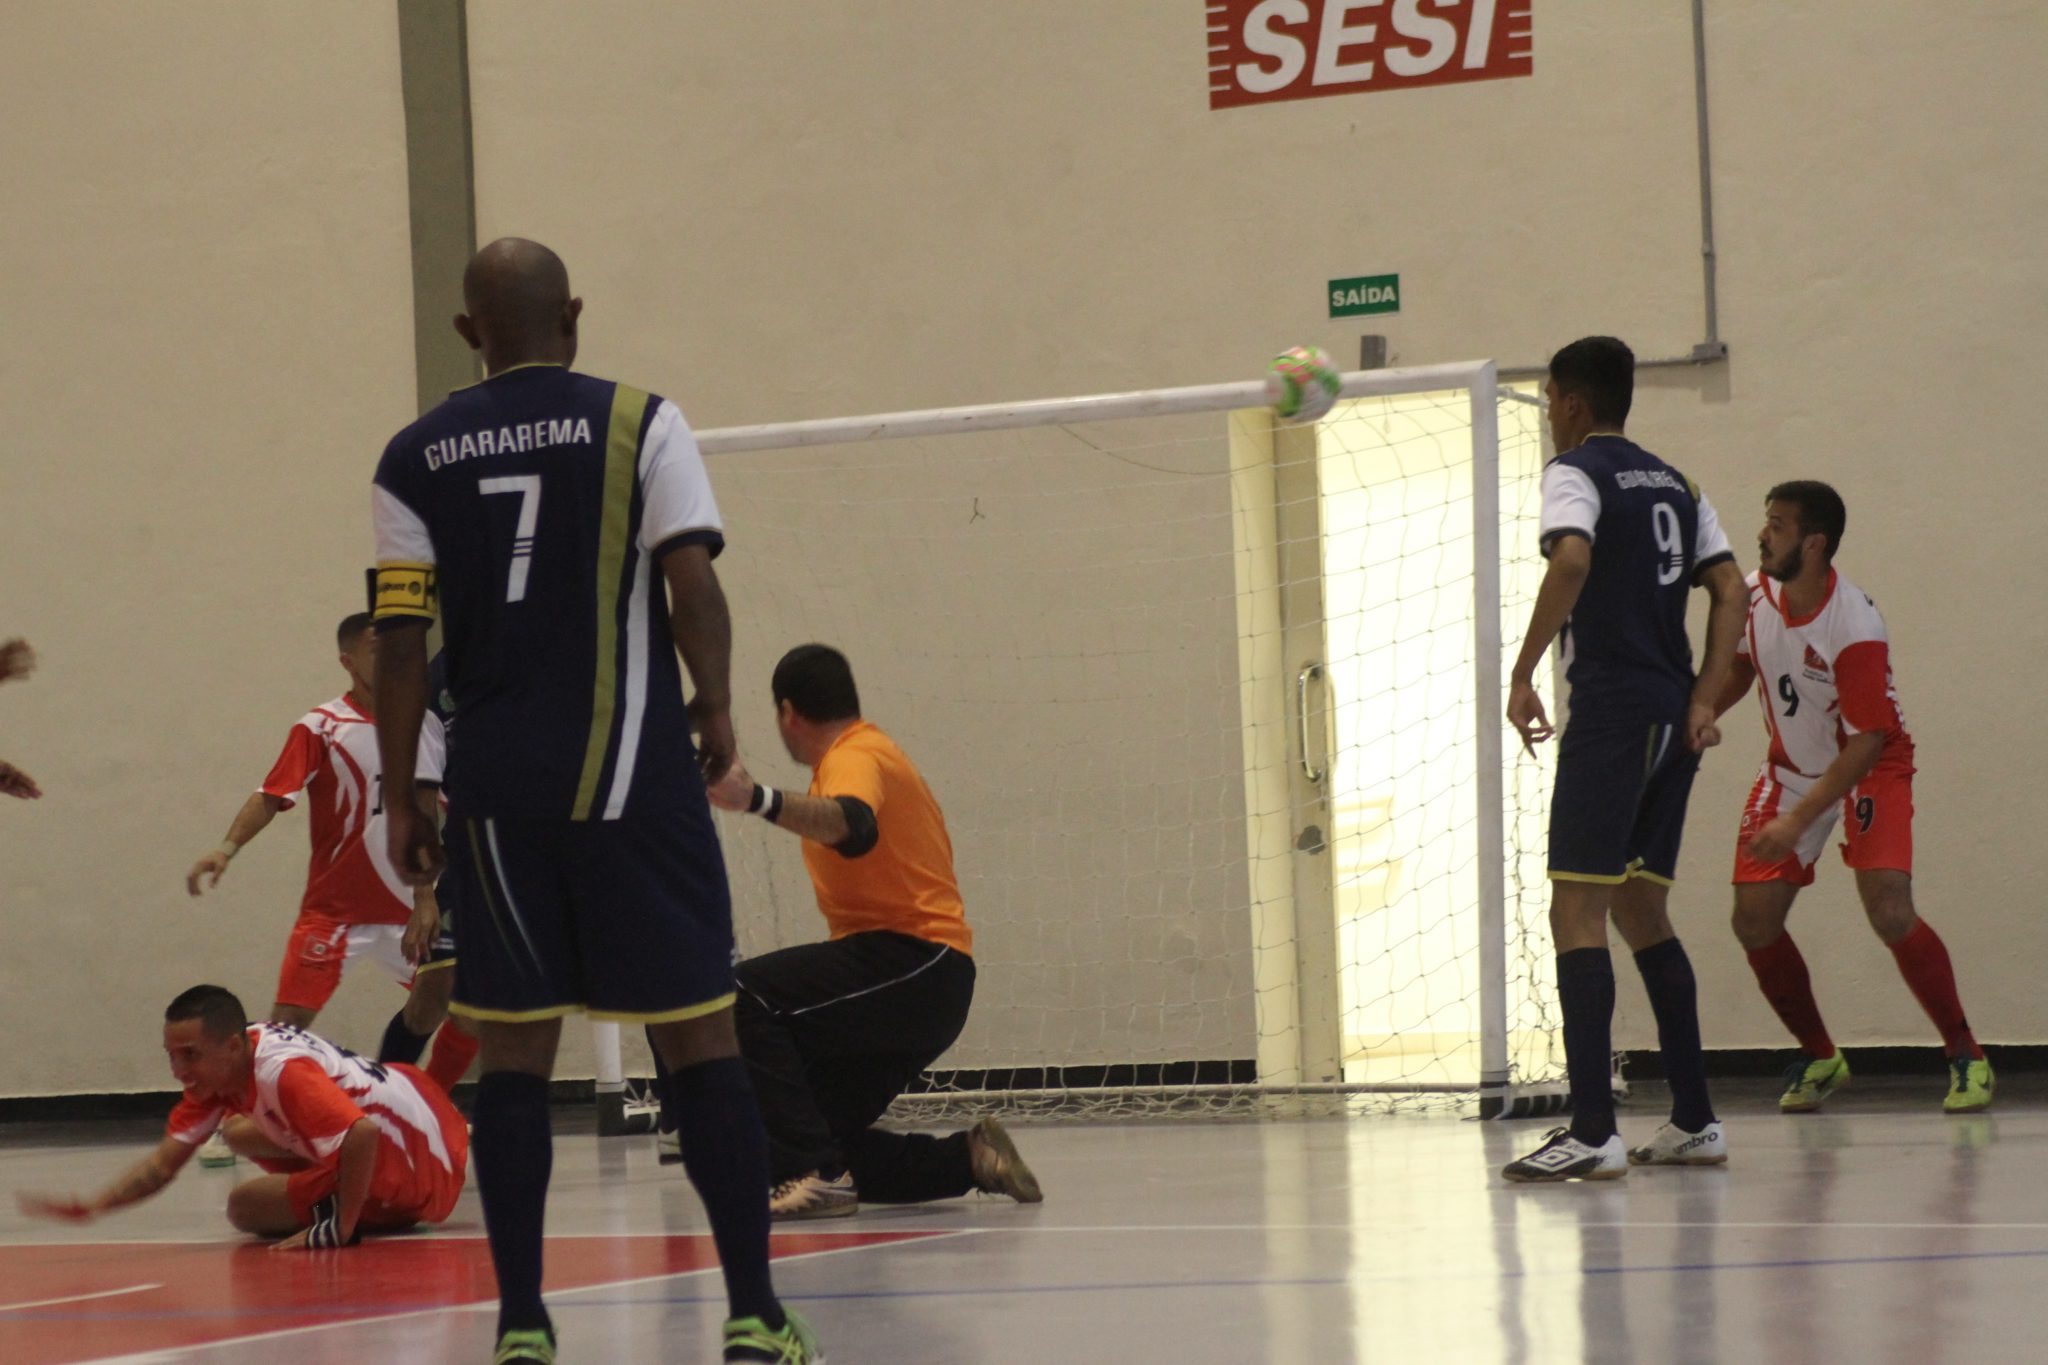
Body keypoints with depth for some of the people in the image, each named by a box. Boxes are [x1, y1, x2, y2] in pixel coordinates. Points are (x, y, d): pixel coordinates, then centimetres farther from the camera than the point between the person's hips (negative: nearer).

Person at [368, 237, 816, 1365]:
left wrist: (399, 797, 9)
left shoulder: (416, 458, 5)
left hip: (496, 786, 2)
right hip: (632, 772, -2)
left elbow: (401, 638, 3)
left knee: (513, 1050, 7)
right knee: (698, 1034, 2)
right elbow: (692, 581, -10)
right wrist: (715, 707, 5)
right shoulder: (637, 422, -1)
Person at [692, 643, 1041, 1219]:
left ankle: (818, 1174, -32)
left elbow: (852, 826, -33)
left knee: (744, 998, -27)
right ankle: (971, 1157, 15)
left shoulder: (857, 757, -9)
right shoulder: (869, 752, 24)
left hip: (912, 959, -10)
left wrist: (757, 800, -48)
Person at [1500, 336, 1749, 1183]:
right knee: (1641, 911, 17)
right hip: (1673, 718, 8)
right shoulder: (1675, 486, 20)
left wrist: (1522, 675, -18)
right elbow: (1730, 589, 13)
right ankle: (1694, 1122, 16)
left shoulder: (1576, 473, -3)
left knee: (1577, 912, -10)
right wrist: (1704, 701, 6)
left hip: (1611, 715, -8)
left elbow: (1571, 561, -22)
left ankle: (1592, 1134, -18)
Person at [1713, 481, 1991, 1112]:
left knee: (1890, 913, -23)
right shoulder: (1755, 593, -10)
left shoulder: (1856, 628, -29)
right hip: (1791, 768, 6)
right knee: (1753, 920, -6)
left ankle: (1966, 1055, -5)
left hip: (1868, 768, -6)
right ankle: (1819, 1059, 15)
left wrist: (1798, 822, -31)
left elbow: (1866, 742, -26)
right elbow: (1738, 670, 11)